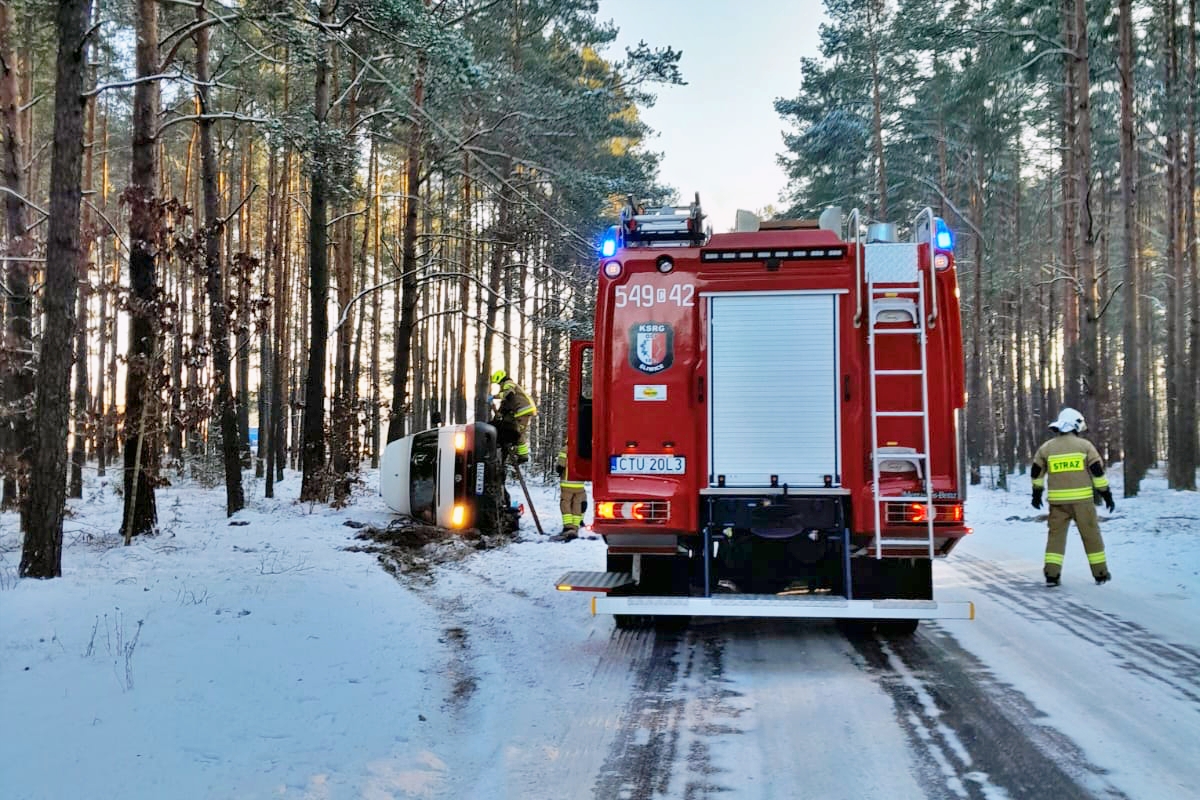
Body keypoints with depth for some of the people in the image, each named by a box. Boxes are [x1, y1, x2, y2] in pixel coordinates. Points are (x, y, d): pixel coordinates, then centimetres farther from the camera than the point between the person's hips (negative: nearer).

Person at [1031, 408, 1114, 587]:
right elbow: (1098, 471, -3)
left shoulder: (1046, 447, 7)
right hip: (1081, 499, -2)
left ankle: (1052, 574, -3)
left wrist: (1037, 494, 25)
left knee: (1056, 535, 6)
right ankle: (1100, 573, 16)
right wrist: (1106, 494, 4)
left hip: (1057, 500, 2)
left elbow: (1036, 472, 13)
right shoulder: (1085, 445, -1)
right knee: (1091, 535, 9)